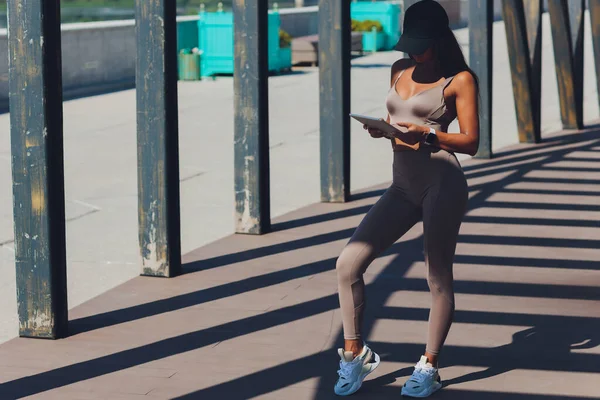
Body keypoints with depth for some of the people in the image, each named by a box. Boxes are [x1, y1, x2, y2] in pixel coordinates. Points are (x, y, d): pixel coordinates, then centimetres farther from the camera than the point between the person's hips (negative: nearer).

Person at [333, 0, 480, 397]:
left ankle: (429, 368, 11)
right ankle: (355, 353, 9)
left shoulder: (460, 79, -1)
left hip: (442, 183, -6)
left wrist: (428, 135, -20)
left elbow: (471, 142, -5)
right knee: (348, 263, -5)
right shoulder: (401, 70, 17)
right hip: (402, 188, 6)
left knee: (438, 277, -1)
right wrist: (378, 127, 1)